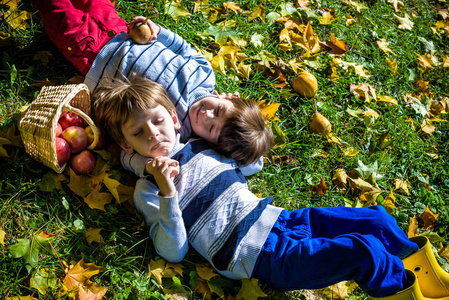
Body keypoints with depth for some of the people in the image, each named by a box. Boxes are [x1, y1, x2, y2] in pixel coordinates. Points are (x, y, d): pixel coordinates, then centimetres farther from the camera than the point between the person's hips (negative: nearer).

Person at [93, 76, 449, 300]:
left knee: (376, 218, 4)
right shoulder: (147, 190, -3)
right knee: (365, 250, -19)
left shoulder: (201, 146, 14)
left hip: (277, 217, 7)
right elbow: (174, 252, -12)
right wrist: (167, 194, -25)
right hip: (264, 255, -7)